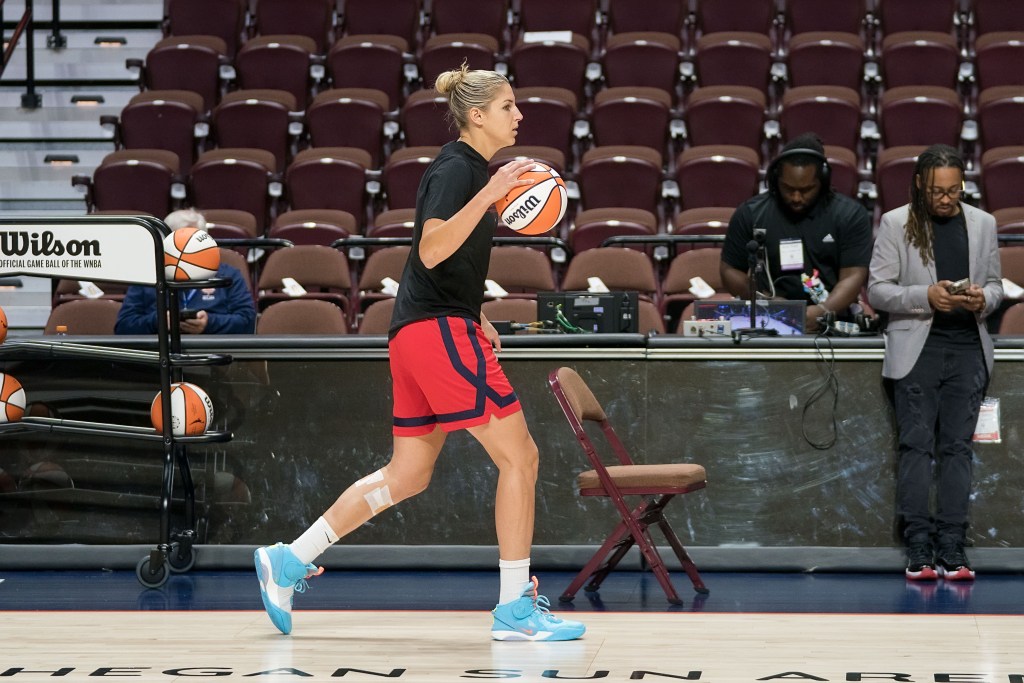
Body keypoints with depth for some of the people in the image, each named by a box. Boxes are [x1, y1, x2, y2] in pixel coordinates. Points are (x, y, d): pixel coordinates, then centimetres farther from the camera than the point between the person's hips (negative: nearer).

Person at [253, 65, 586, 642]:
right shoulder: (456, 169, -12)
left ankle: (288, 561, 17)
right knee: (520, 457, -8)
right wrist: (490, 195, -32)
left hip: (428, 330, 10)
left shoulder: (472, 169, 18)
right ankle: (515, 609, -5)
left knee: (407, 476, 14)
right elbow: (432, 252, -25)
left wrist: (475, 318, 21)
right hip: (438, 331, -10)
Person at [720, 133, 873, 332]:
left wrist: (822, 311, -22)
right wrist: (764, 300, -5)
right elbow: (729, 270, 13)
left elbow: (853, 277, -3)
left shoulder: (850, 215, 4)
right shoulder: (750, 213, 8)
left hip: (832, 322, 0)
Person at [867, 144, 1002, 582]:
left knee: (957, 447, 1)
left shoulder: (982, 224, 10)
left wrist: (984, 299, -7)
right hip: (916, 350, -3)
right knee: (916, 445, -4)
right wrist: (926, 296, -17)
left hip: (967, 351, 3)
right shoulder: (896, 224, 0)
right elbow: (877, 290, -2)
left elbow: (995, 283, 17)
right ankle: (918, 548, -2)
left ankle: (952, 548, 3)